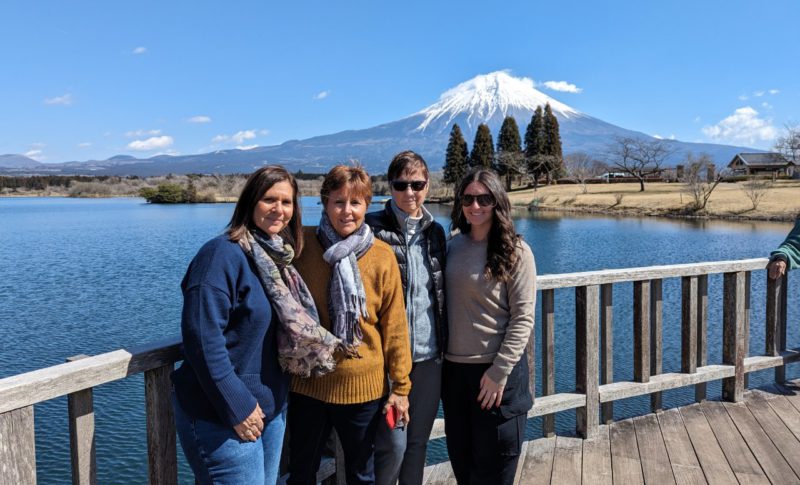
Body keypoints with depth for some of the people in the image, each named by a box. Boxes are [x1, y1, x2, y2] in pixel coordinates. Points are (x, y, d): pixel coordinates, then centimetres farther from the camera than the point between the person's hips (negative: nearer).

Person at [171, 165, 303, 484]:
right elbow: (202, 338, -23)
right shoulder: (223, 254, -18)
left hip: (272, 409, 8)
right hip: (224, 417, -8)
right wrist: (237, 407, -20)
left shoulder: (280, 257, 7)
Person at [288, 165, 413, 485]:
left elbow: (394, 324, -4)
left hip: (363, 386, -1)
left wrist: (401, 385, -2)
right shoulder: (302, 245, -6)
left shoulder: (382, 256, -8)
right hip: (307, 383, 1)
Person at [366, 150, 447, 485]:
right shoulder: (373, 228, -7)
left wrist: (445, 342, 14)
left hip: (429, 354, 5)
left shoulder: (435, 231, 9)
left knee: (419, 441, 15)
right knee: (393, 444, 0)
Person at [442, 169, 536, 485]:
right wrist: (442, 358, 5)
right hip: (454, 369, 5)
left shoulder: (515, 251, -9)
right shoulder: (453, 246, 5)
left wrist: (499, 372, -16)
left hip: (497, 370, -4)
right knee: (461, 460, 18)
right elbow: (447, 306, 10)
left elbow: (523, 318, -12)